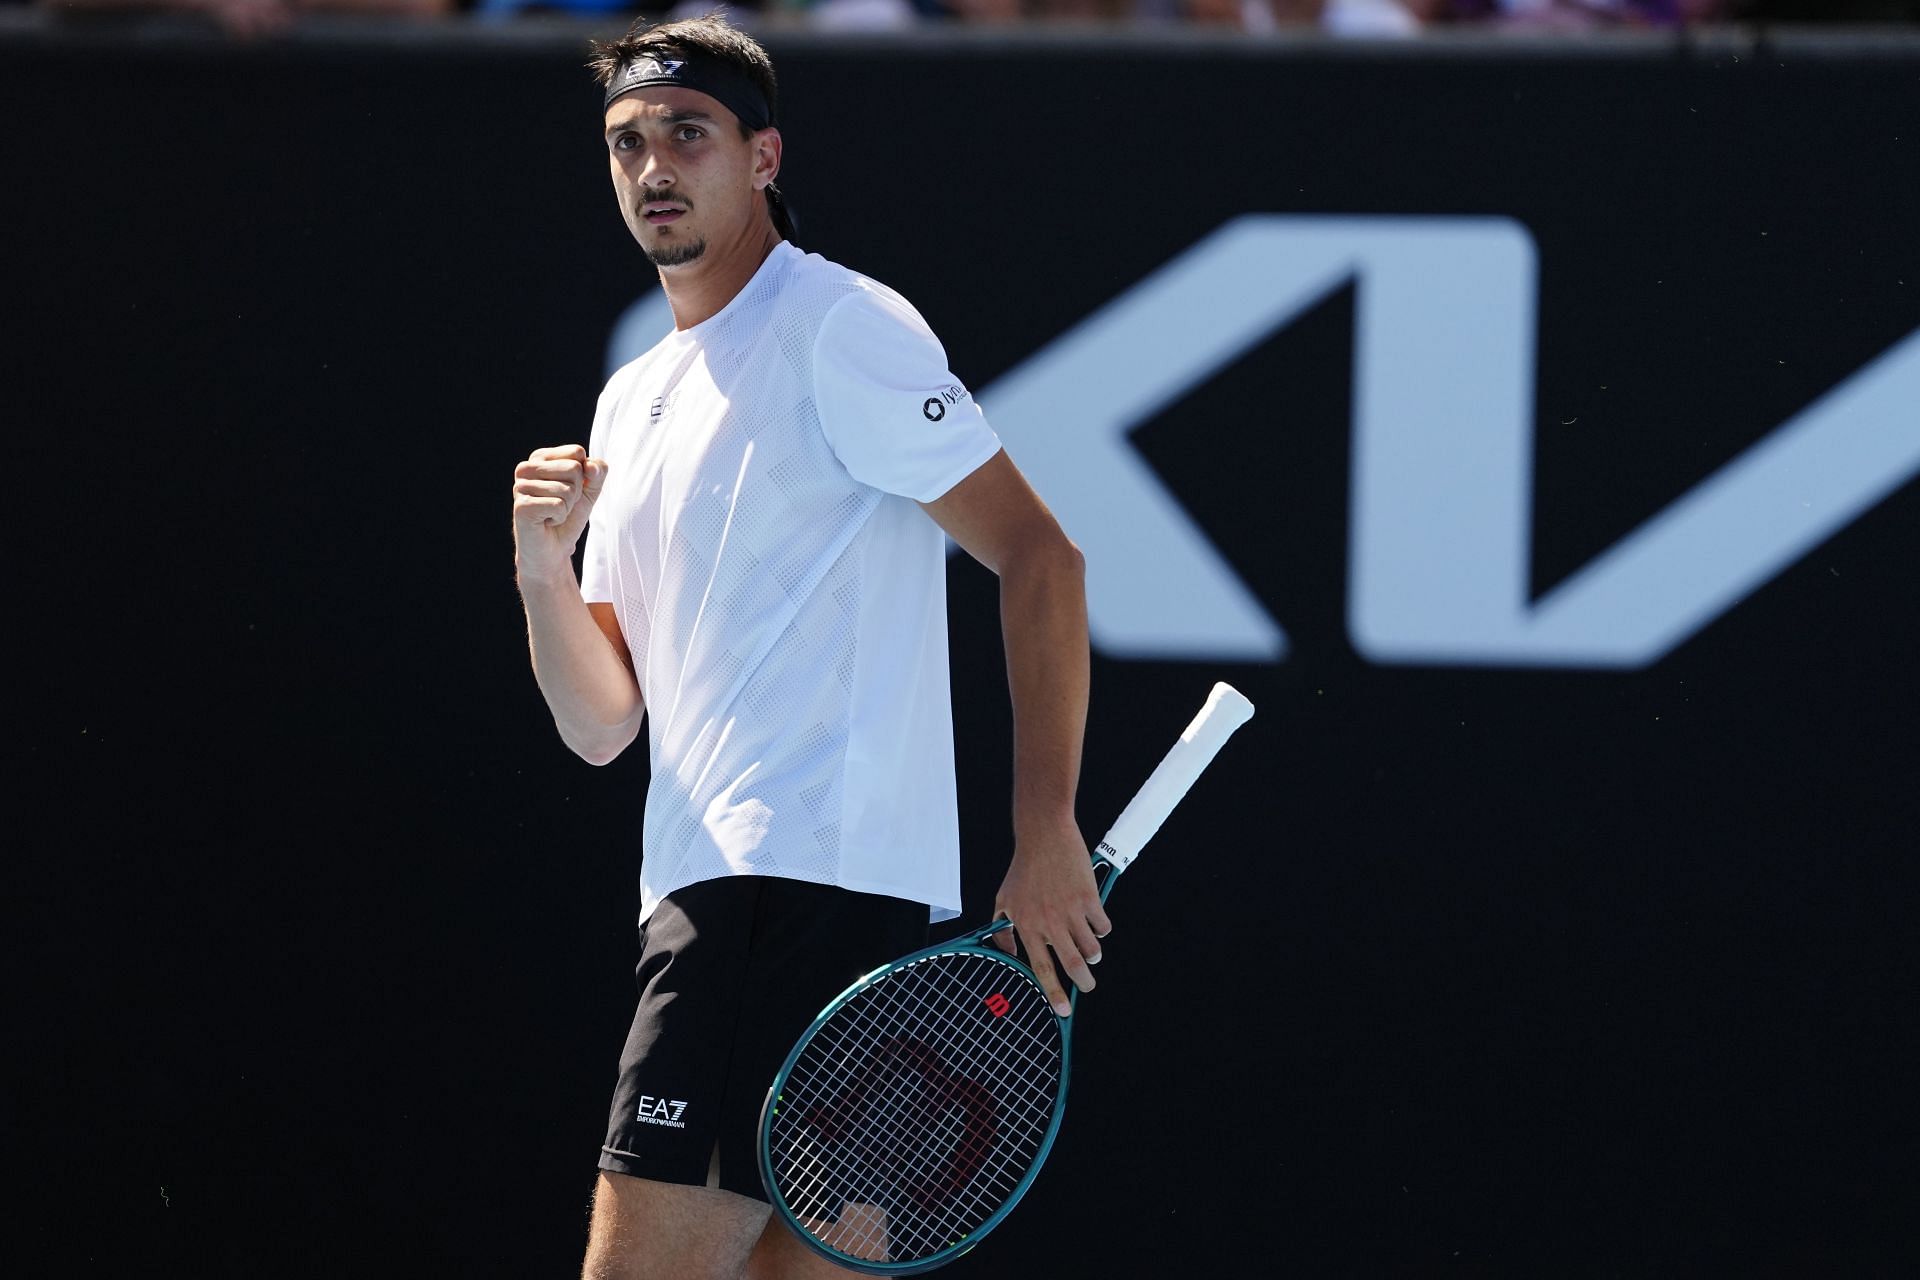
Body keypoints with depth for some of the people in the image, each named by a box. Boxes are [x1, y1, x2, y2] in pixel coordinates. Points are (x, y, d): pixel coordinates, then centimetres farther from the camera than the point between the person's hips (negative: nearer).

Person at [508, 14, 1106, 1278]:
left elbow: (1039, 557, -9)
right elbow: (602, 725, 18)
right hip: (706, 889, 9)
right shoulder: (634, 402, 22)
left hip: (817, 880, -9)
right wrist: (545, 576, -2)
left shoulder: (839, 331, -3)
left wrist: (1048, 838, -16)